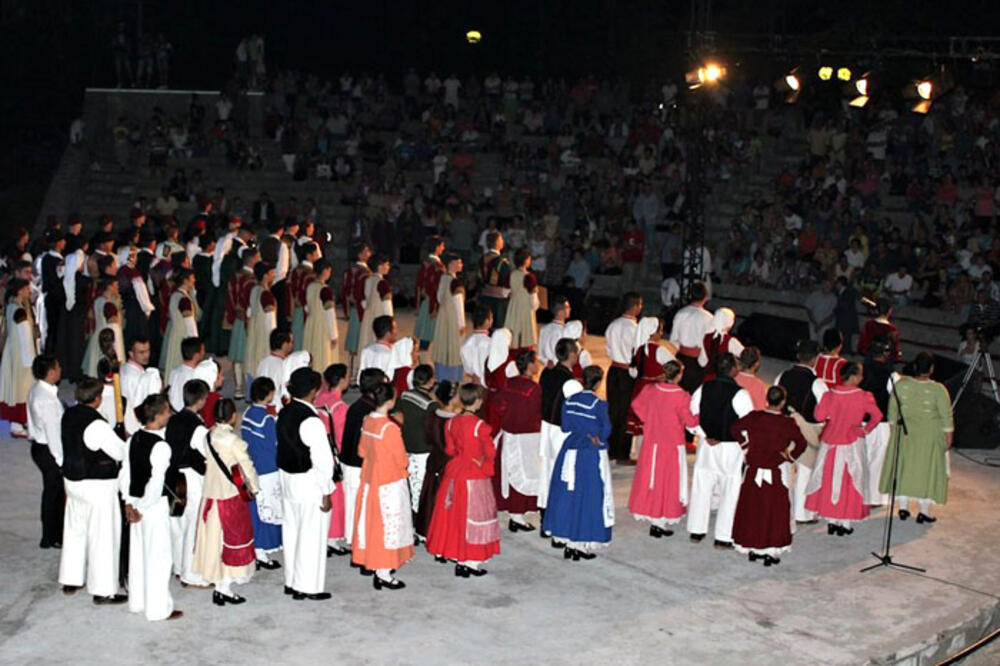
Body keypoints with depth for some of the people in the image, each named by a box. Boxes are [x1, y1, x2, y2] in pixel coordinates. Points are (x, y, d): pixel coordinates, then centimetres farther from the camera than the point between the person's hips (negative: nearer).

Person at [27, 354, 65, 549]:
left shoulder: (36, 391, 4)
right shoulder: (47, 399, -25)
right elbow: (53, 432, -23)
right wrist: (61, 459, -17)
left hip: (39, 445, 9)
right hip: (48, 450, -9)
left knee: (54, 491, 19)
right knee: (53, 492, 4)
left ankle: (57, 532, 30)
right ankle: (50, 538, 16)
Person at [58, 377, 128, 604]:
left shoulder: (68, 415, 0)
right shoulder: (98, 425, -25)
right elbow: (121, 453, -19)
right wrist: (125, 439, 2)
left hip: (72, 480, 9)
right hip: (98, 485, -8)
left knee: (74, 530, 21)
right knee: (103, 536, 1)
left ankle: (70, 580, 34)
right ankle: (103, 591, 6)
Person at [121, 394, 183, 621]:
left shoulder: (134, 439, 2)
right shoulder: (160, 446, -21)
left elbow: (124, 473, 7)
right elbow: (156, 483, -24)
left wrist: (129, 502, 10)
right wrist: (143, 508, -14)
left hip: (135, 502, 8)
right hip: (154, 505, -8)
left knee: (138, 552, 19)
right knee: (158, 555, 3)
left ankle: (138, 601, 32)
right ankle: (158, 609, 12)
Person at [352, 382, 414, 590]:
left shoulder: (366, 422, -1)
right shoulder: (390, 428, -23)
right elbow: (401, 460, -16)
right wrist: (405, 464, 5)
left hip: (370, 479, 7)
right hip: (390, 483, -7)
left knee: (373, 523, 14)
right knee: (387, 525, 3)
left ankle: (377, 569, 24)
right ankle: (384, 574, 10)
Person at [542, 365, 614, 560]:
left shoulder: (569, 401, 0)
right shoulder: (599, 405, -15)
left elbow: (565, 427, 6)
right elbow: (606, 429, -15)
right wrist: (598, 440, 3)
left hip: (570, 452, 5)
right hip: (592, 456, -5)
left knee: (568, 495, 13)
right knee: (589, 497, 5)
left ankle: (569, 544, 17)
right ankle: (582, 546, 8)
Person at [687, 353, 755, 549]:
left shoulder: (703, 389, -3)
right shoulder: (740, 394, -18)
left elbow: (691, 414, 3)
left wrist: (704, 435, 6)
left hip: (706, 445, 5)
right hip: (730, 448, -5)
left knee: (701, 488, 15)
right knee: (729, 493, 5)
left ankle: (696, 532, 24)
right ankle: (722, 538, 9)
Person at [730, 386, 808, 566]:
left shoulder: (754, 417, -4)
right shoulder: (787, 423, -11)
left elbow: (734, 429, 1)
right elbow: (801, 443, -10)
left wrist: (745, 443, 12)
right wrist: (789, 455, 4)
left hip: (753, 472, 3)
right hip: (774, 476, -3)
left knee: (751, 510, 13)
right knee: (773, 512, 7)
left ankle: (752, 549, 20)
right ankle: (770, 552, 8)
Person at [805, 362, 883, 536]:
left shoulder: (829, 395, -7)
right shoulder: (863, 397, -13)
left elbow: (819, 416, -8)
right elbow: (877, 415, -20)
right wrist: (866, 429, -5)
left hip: (830, 443, 3)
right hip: (852, 443, -3)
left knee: (830, 481, 13)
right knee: (849, 482, 8)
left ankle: (831, 521, 17)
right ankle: (845, 523, 10)